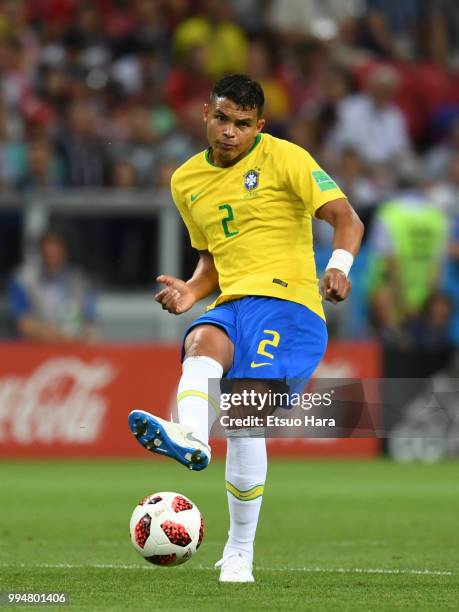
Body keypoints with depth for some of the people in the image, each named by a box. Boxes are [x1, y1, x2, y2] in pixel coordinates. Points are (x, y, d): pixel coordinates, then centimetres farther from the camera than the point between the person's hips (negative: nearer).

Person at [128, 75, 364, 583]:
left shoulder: (283, 159, 0)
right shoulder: (187, 181, 18)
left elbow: (346, 219, -8)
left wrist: (339, 264, -29)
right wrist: (191, 291, 6)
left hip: (287, 303, -5)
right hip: (231, 306, 5)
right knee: (203, 342, -33)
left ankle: (239, 554, -14)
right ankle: (189, 438, -61)